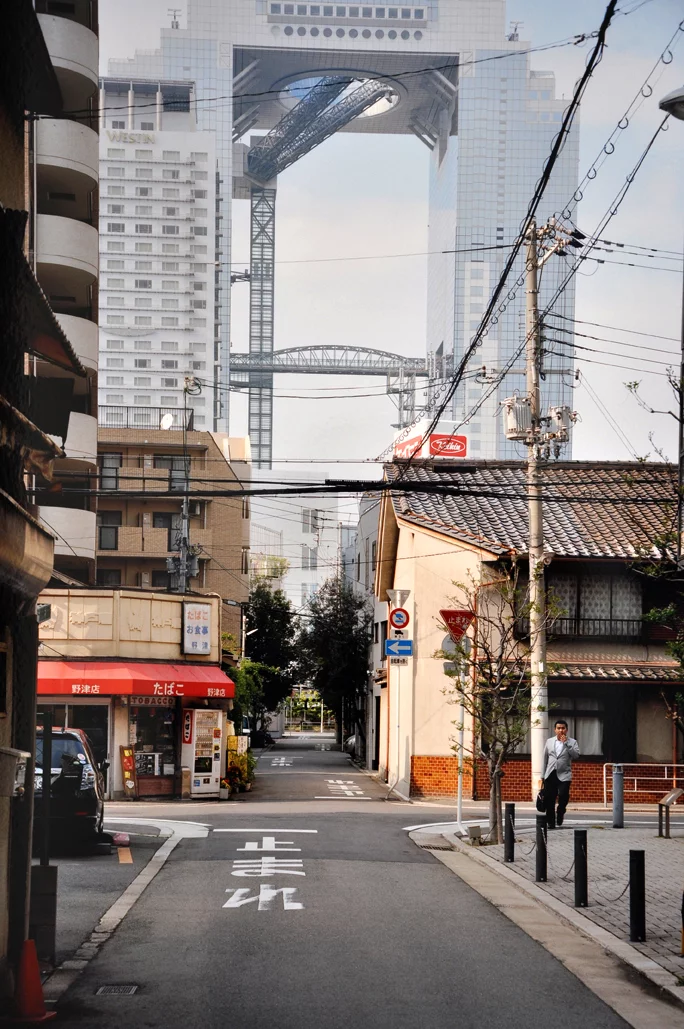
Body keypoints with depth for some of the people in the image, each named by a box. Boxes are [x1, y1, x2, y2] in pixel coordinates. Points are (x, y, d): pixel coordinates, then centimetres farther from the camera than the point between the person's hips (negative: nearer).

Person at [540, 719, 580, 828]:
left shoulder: (572, 742, 7)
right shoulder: (549, 742, 15)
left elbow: (576, 755, -11)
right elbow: (545, 760, 17)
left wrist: (566, 743, -13)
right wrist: (542, 776, 14)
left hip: (564, 775, -3)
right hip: (550, 775, 3)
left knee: (563, 795, -20)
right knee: (549, 799, 1)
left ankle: (560, 812, 9)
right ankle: (551, 822, 14)